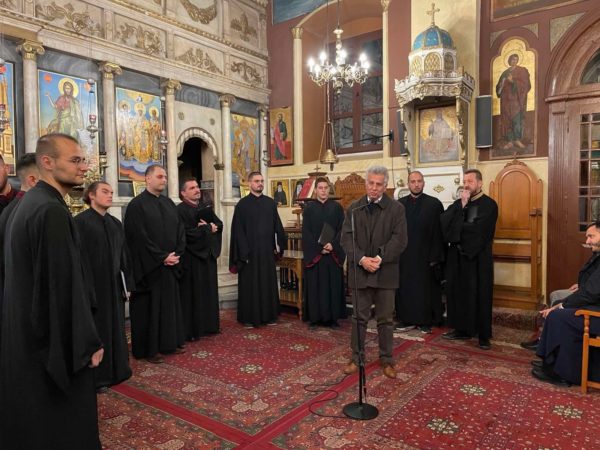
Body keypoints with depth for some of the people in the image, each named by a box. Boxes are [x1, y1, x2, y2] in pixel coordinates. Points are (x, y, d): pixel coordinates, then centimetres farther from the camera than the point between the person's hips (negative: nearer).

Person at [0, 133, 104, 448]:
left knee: (30, 421, 23)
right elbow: (64, 284, -24)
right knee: (62, 424, 7)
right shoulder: (51, 210, -23)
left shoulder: (28, 203, 8)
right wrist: (87, 343, -16)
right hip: (53, 338, -10)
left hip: (27, 332, 10)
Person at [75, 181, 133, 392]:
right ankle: (97, 377, 18)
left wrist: (127, 283, 10)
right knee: (97, 329, 4)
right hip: (92, 284, -6)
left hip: (114, 284, 6)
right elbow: (79, 257, -14)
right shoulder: (81, 221, -10)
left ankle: (116, 370, 28)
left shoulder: (115, 223, 10)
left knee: (115, 327, 14)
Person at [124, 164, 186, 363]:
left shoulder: (169, 203, 11)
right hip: (148, 267, -7)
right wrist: (162, 257, -16)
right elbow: (140, 237, -16)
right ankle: (148, 349, 15)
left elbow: (180, 230, 9)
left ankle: (169, 343, 27)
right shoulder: (137, 205, -9)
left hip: (170, 266, 7)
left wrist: (176, 254, -5)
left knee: (170, 304, 14)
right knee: (149, 308, 3)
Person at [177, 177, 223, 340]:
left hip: (207, 255, 8)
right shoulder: (180, 210, -11)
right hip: (191, 258, -8)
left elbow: (219, 224, 6)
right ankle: (191, 329, 7)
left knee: (208, 291, 13)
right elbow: (187, 233, -21)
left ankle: (208, 325, 23)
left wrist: (209, 227, -15)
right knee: (193, 294, -2)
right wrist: (207, 229, -11)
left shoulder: (206, 208, 14)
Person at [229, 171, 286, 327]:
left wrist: (279, 244, 3)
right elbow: (238, 230, -6)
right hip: (250, 251, -4)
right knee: (250, 284, 3)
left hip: (267, 250, 4)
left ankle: (269, 315, 21)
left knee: (269, 283, 9)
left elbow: (277, 225, 10)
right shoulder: (242, 204, -3)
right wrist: (243, 251, -11)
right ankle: (249, 317, 14)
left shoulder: (271, 203, 8)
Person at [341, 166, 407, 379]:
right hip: (360, 271, 1)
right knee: (359, 318, 10)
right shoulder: (354, 208, 6)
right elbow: (346, 237, -2)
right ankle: (356, 358, 23)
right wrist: (362, 259, -15)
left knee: (386, 319, 9)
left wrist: (381, 259, -18)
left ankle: (386, 360, 23)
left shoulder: (397, 208, 0)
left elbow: (400, 239, -8)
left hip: (386, 272, -1)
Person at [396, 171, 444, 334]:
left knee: (425, 288, 6)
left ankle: (425, 321, 20)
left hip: (425, 256, -3)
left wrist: (435, 256, -10)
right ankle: (407, 320, 22)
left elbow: (439, 232, -5)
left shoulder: (434, 204, -3)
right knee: (405, 288, 9)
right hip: (404, 256, 3)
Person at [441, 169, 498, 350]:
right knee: (458, 292, 10)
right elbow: (444, 221, -6)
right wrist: (461, 205, -14)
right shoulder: (459, 203, 10)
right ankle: (462, 329, 24)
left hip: (479, 257, -5)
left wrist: (457, 228, -9)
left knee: (480, 295, 4)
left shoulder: (489, 204, -6)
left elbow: (478, 229, -20)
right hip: (458, 256, 5)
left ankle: (484, 335, 16)